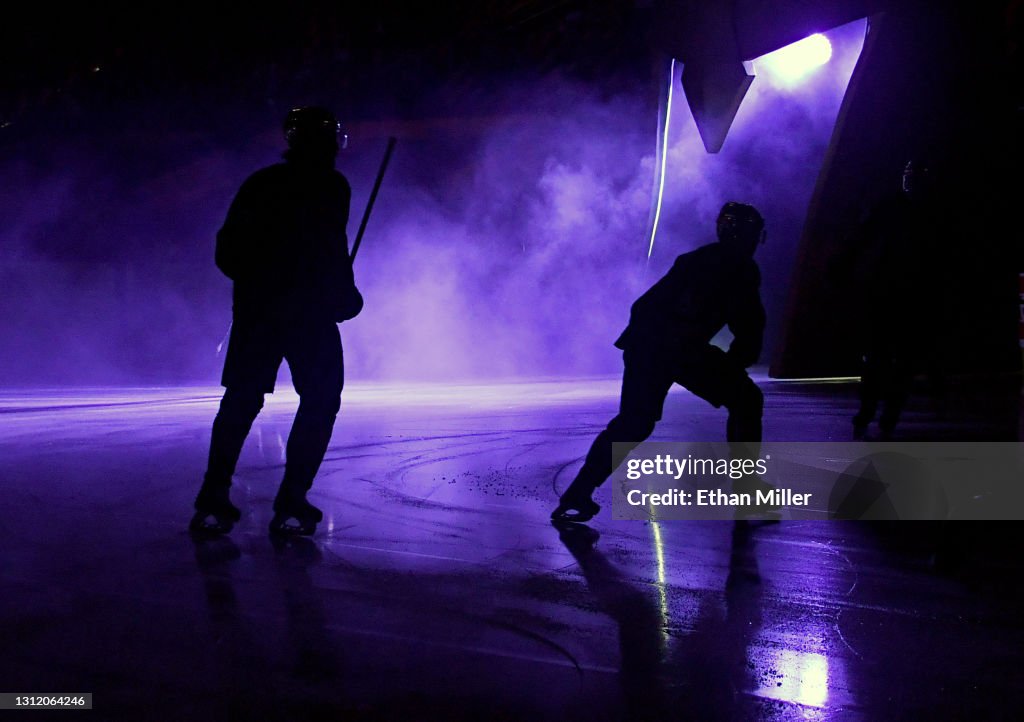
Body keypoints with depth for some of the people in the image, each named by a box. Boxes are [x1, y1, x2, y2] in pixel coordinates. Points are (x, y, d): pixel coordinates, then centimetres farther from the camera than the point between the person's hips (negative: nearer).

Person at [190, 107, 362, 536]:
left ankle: (213, 501, 8)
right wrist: (346, 296, 3)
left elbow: (226, 251, 13)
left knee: (241, 400, 15)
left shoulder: (259, 184, 12)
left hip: (254, 308, 5)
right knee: (320, 400, 8)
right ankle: (291, 505, 0)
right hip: (309, 312, -5)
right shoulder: (330, 187, -4)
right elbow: (330, 254, -12)